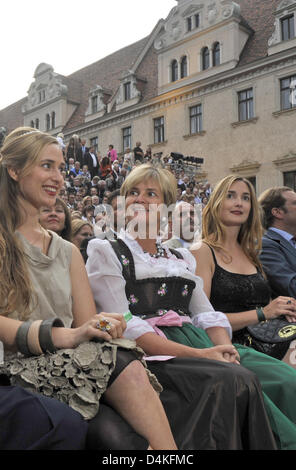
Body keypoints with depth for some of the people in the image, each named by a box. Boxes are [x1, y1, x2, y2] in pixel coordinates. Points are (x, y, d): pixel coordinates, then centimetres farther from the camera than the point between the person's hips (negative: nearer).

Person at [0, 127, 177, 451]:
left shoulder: (68, 252, 21)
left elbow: (88, 327, 12)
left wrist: (102, 327, -12)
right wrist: (68, 335, -22)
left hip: (70, 364, 5)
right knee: (124, 368, -30)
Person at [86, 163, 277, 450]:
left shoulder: (181, 258, 24)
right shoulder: (105, 252, 6)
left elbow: (207, 316, 15)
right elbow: (125, 327, -8)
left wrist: (222, 349, -10)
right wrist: (199, 354, -17)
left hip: (196, 348, 5)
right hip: (149, 357, -5)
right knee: (232, 381, -32)